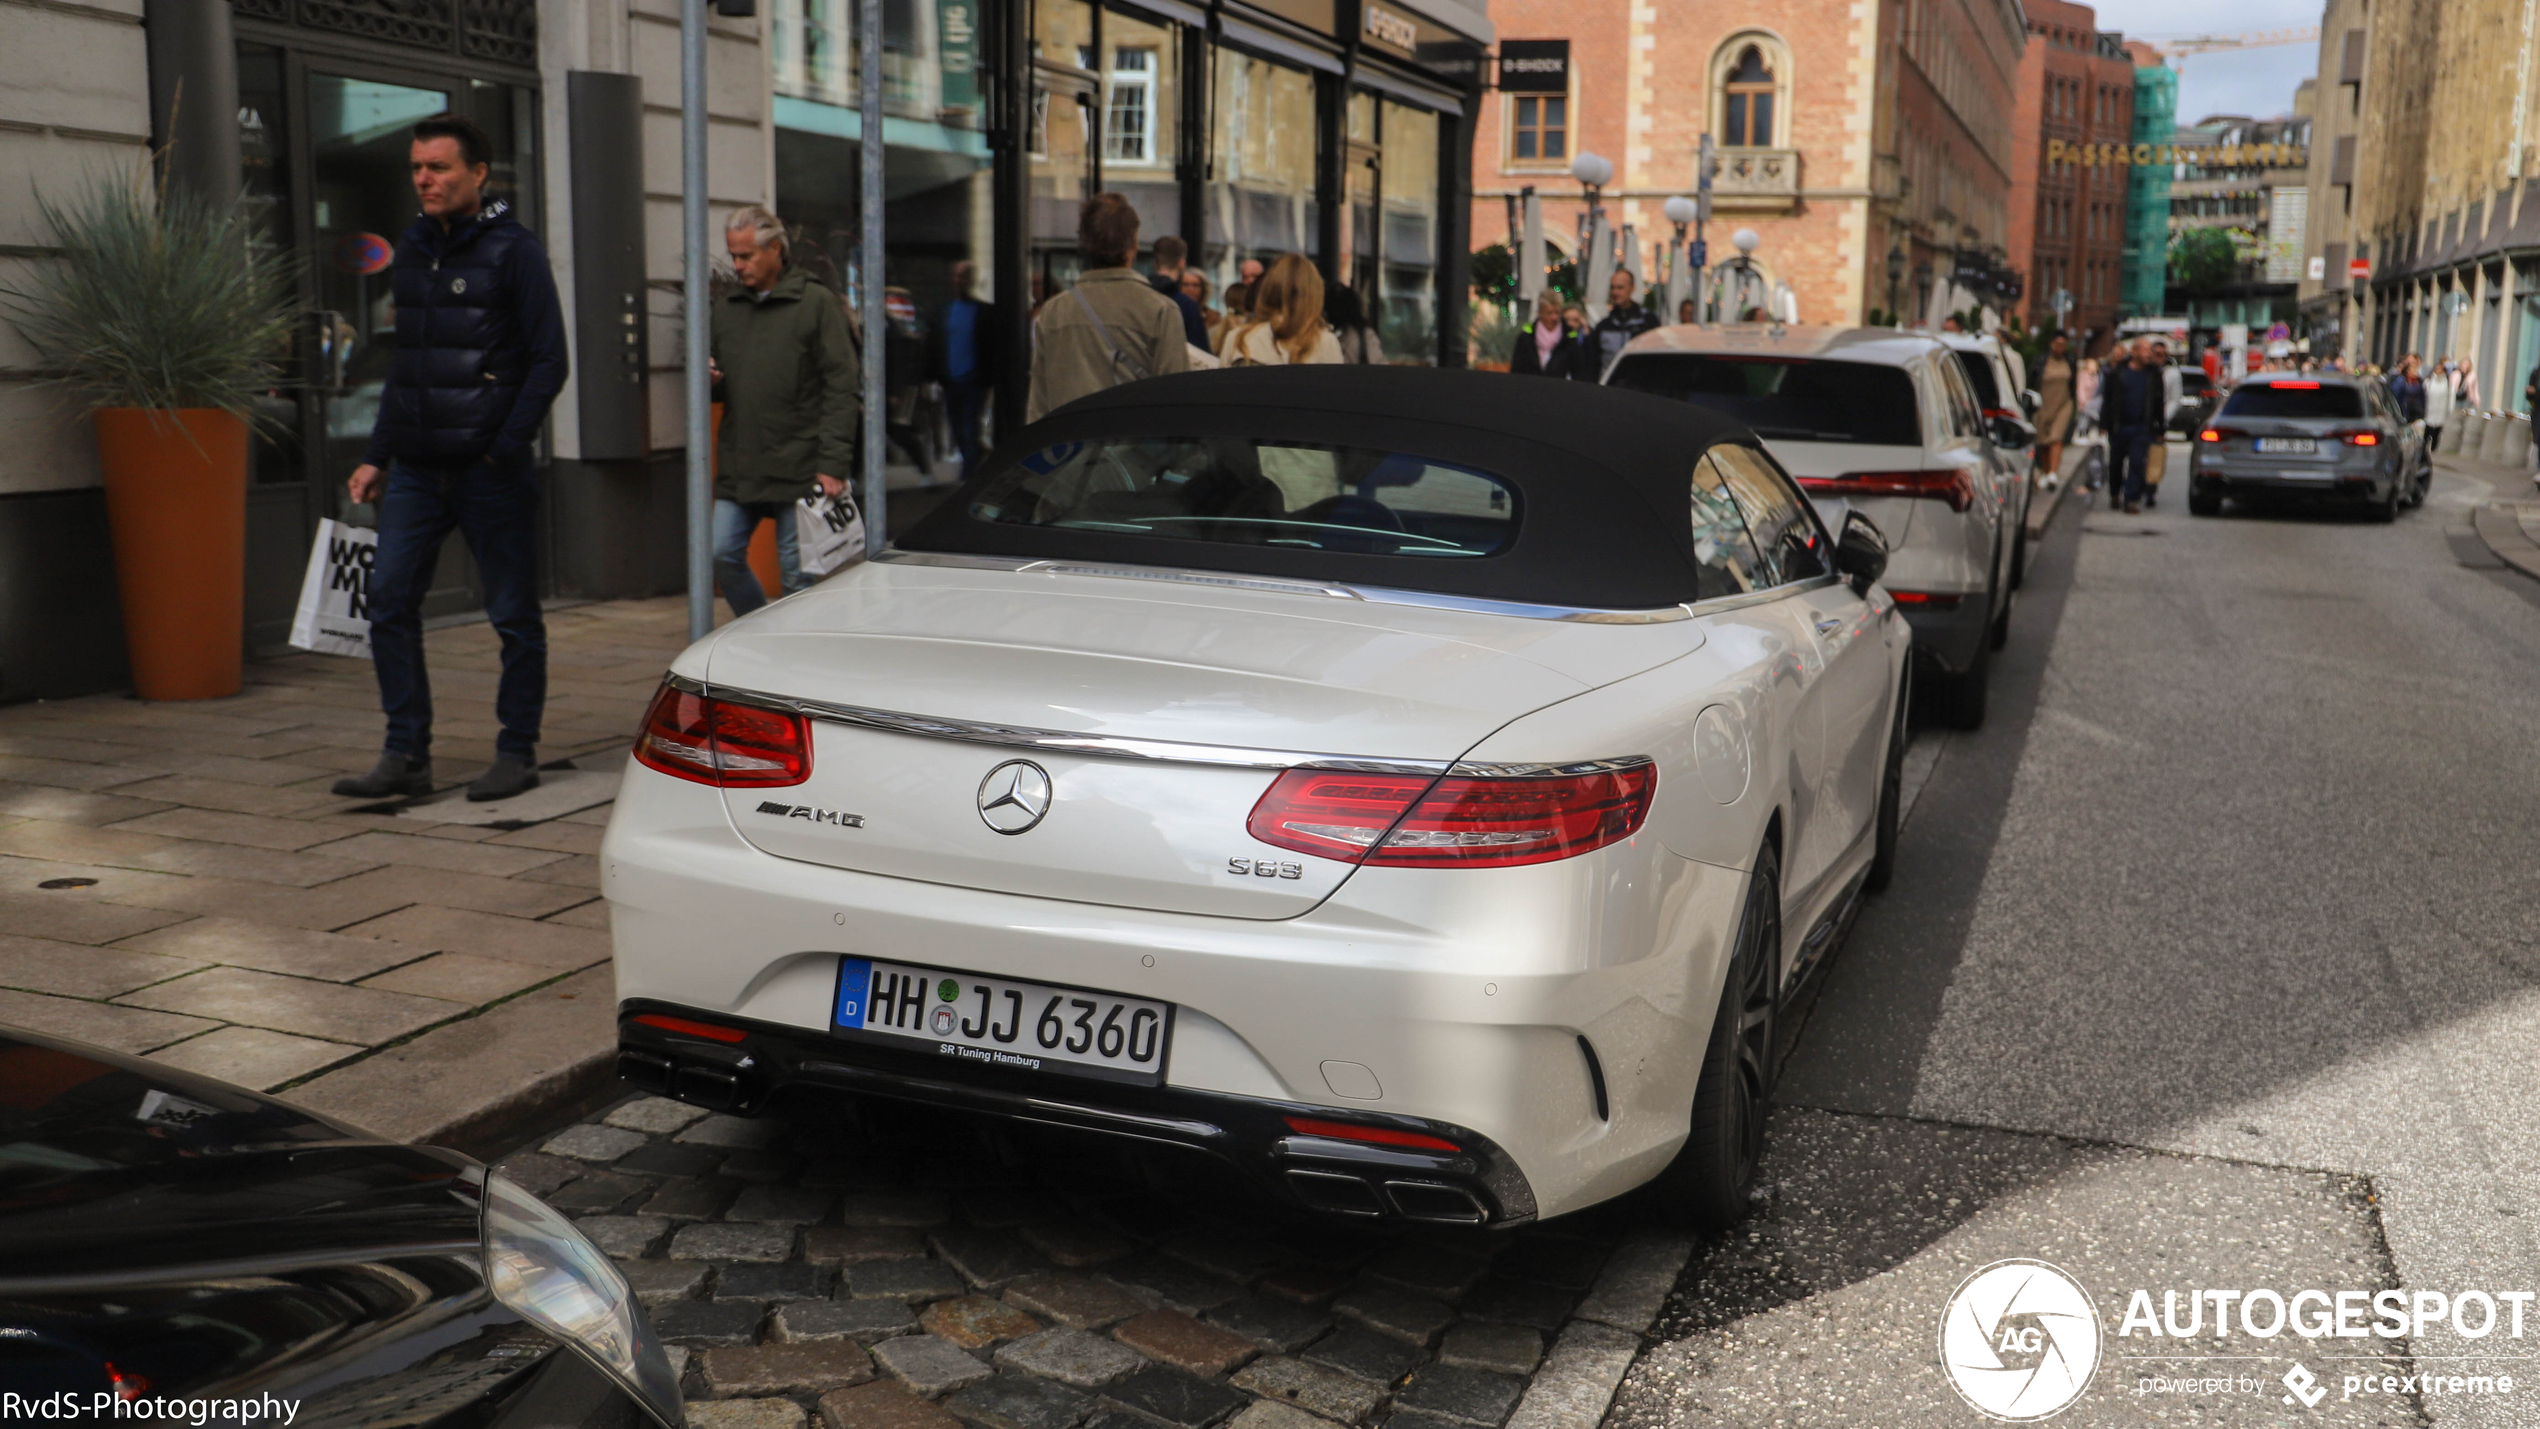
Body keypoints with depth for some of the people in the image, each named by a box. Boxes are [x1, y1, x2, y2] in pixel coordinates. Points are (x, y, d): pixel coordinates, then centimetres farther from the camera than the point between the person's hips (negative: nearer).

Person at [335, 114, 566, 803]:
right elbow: (403, 364, 20)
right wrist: (377, 457, 14)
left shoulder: (513, 250, -4)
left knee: (514, 617, 3)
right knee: (389, 604, 1)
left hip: (491, 470, -6)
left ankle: (517, 753, 14)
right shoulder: (410, 250, 14)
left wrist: (506, 450, -15)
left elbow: (548, 362, -8)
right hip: (415, 470, 6)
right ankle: (406, 754, 9)